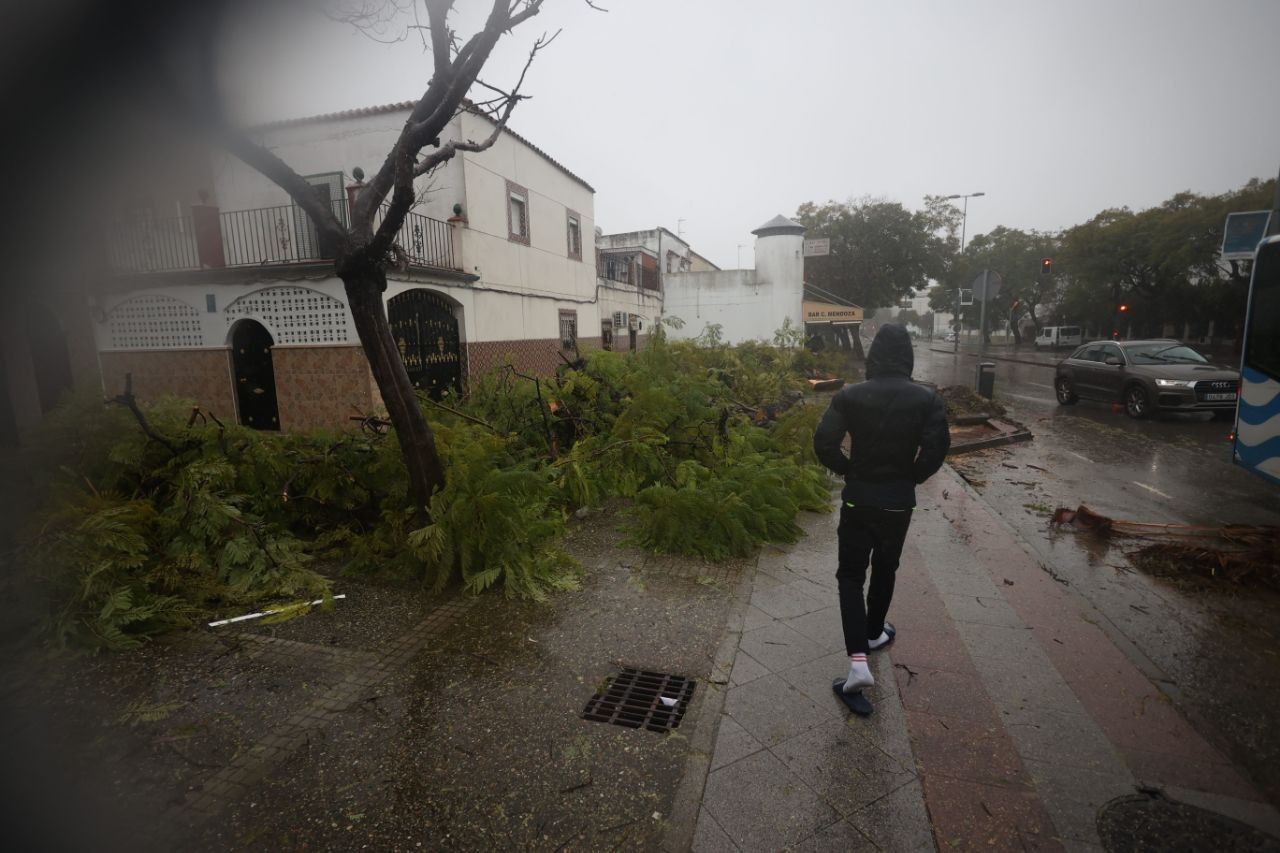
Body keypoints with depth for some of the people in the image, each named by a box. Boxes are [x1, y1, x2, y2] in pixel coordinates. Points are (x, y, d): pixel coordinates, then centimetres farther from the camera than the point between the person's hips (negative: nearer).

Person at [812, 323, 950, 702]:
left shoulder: (850, 396, -9)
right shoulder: (927, 399, -7)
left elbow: (824, 443, -15)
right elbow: (937, 448, -13)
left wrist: (849, 471, 2)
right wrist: (911, 477, 4)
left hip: (857, 498, -1)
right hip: (898, 501, 2)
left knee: (850, 575, 7)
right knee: (885, 570, 23)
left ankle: (858, 660, -5)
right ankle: (874, 633, 42)